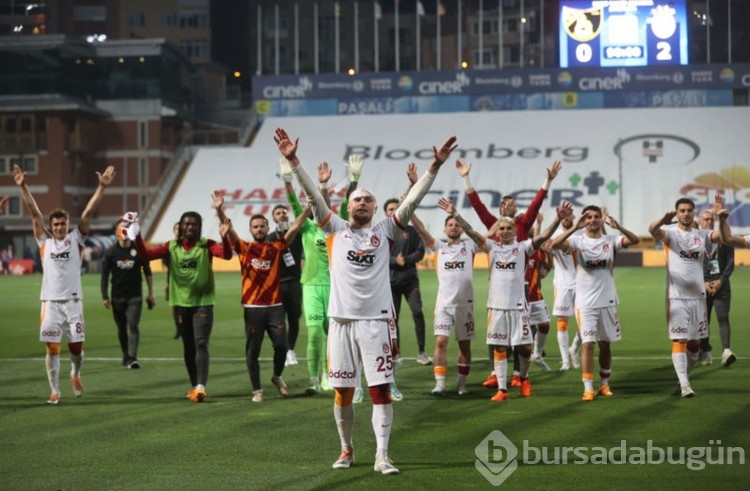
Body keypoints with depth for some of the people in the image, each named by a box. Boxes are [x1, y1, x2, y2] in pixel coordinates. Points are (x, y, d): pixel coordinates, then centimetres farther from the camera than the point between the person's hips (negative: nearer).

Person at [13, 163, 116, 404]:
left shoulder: (76, 239, 4)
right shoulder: (44, 240, 6)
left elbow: (88, 212, -4)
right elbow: (34, 212, 1)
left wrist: (102, 187, -12)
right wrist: (23, 187, -7)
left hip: (73, 301, 0)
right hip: (50, 302, 0)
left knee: (76, 347, 4)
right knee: (52, 348, 0)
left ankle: (75, 375, 34)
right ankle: (55, 391, 10)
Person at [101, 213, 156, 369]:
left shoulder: (138, 250, -2)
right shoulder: (111, 252, -1)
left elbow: (147, 272, 7)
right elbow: (105, 275, 3)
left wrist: (151, 293, 8)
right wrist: (105, 296, -2)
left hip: (135, 296, -1)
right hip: (117, 296, 1)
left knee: (133, 326, -13)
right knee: (122, 329, 10)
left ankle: (133, 358, -19)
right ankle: (125, 356, 24)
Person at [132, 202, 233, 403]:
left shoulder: (206, 245, -5)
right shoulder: (172, 246, 3)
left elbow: (226, 255, -21)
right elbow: (147, 255, -3)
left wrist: (224, 237, -39)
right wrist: (137, 238, -18)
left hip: (203, 303, -3)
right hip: (181, 303, 3)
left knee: (201, 344, -14)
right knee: (188, 347, 11)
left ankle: (201, 387, -20)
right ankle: (194, 386, 22)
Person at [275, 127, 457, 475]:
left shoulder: (384, 231, 7)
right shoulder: (336, 229, 7)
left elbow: (412, 200, 0)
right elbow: (313, 196, -1)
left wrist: (435, 166, -10)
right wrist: (293, 161, -11)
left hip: (375, 320, 0)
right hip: (341, 320, 1)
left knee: (381, 389, -4)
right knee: (343, 391, 7)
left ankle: (382, 456, -2)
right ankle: (346, 450, 24)